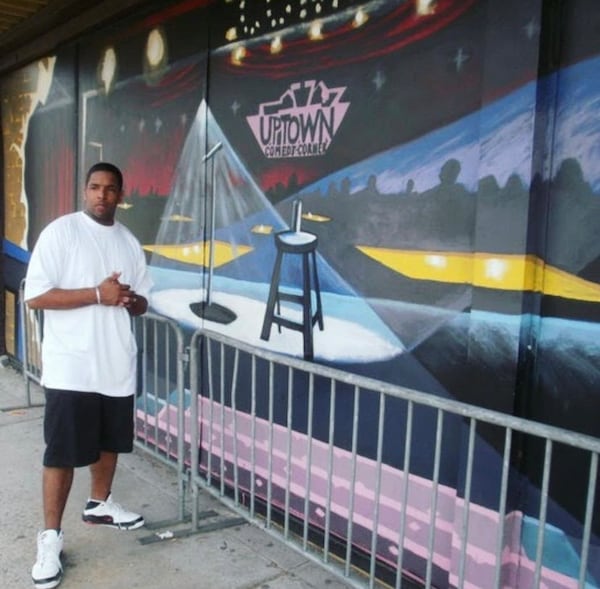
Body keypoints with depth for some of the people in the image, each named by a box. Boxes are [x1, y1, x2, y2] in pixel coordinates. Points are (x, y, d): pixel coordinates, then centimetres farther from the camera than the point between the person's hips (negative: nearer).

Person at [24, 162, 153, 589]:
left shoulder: (129, 241, 9)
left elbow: (143, 302, 15)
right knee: (62, 452, 1)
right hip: (70, 365, -5)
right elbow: (35, 296, -14)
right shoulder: (60, 232, -8)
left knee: (110, 441, 18)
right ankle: (51, 537, 15)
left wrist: (130, 299, -9)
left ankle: (100, 505, 40)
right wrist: (98, 294, -21)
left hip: (117, 363, 6)